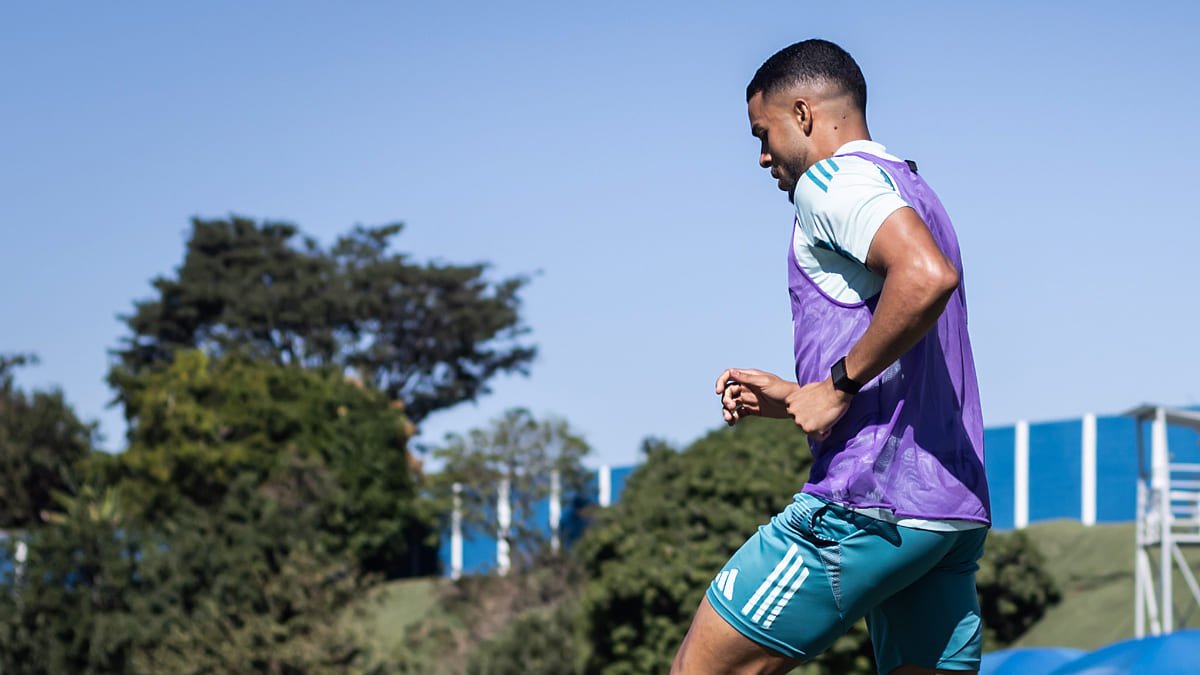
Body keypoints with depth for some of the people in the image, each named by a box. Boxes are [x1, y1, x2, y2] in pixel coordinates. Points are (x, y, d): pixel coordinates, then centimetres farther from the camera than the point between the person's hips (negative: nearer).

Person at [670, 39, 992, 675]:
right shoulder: (910, 196, 25)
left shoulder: (834, 178, -5)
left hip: (867, 504, -9)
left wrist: (837, 385, -17)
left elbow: (928, 277, -26)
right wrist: (796, 398, 23)